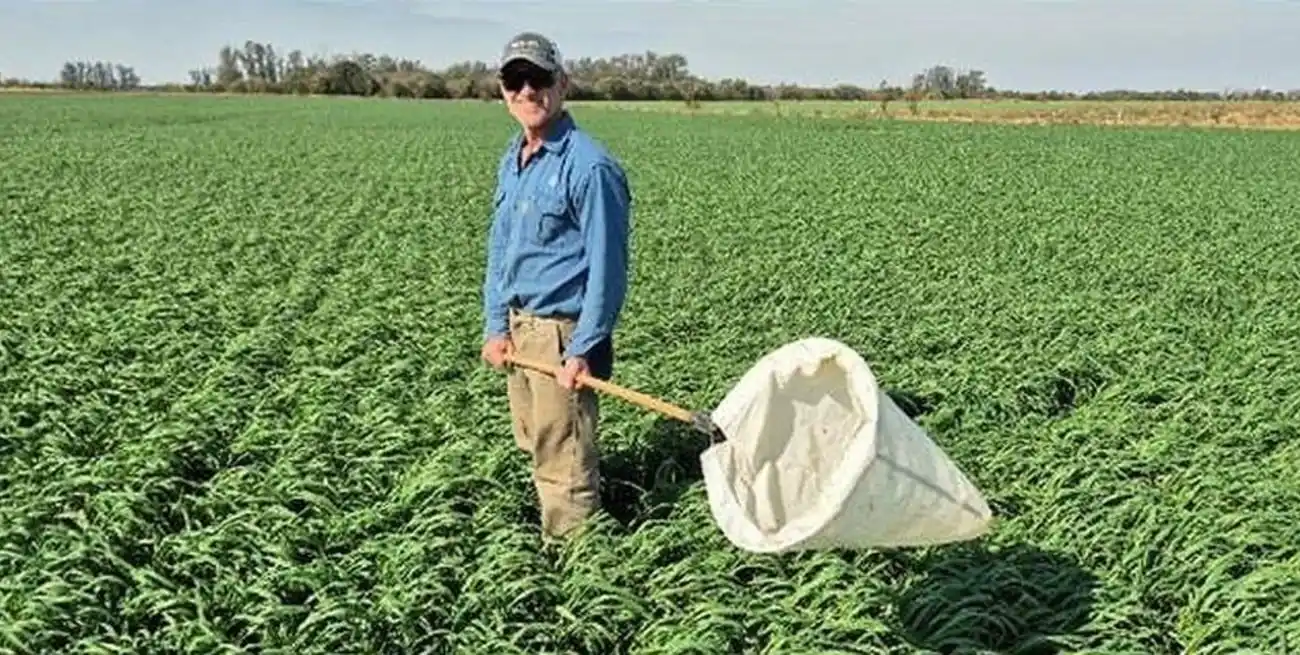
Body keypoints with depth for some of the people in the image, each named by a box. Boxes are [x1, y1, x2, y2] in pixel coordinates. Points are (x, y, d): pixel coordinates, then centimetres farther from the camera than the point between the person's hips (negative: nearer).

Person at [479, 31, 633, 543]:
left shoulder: (588, 165, -16)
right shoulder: (511, 161, 10)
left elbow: (607, 265, -18)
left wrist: (583, 350, -18)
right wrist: (496, 325, 7)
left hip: (561, 331, -8)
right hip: (517, 326, 9)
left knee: (562, 459, 0)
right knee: (535, 446, 20)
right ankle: (548, 526, 37)